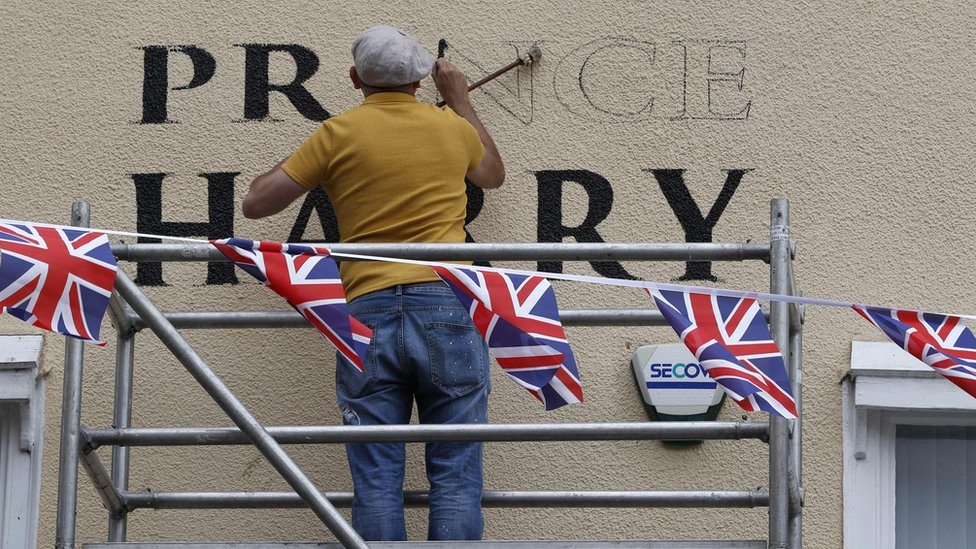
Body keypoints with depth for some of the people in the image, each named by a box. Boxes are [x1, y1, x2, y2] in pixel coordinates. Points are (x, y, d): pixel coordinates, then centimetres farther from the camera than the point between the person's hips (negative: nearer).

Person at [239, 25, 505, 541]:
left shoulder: (338, 134, 5)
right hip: (447, 309, 1)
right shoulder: (453, 127, 12)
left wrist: (302, 158, 26)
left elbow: (256, 202, 9)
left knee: (376, 479, 1)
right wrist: (460, 101, 47)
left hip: (369, 312, -1)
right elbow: (493, 174, 36)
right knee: (456, 475, 1)